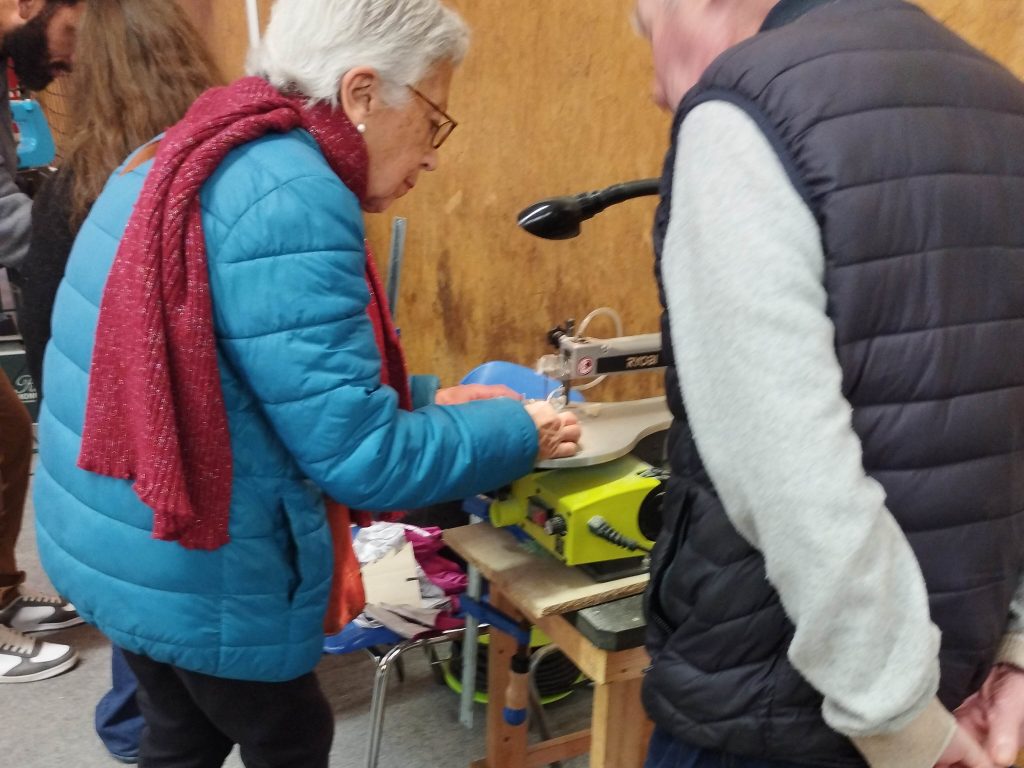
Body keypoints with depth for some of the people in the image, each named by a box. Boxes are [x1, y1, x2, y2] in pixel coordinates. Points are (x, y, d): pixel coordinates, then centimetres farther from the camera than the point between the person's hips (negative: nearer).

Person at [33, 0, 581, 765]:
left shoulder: (184, 156, 6)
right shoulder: (293, 198, -25)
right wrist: (519, 434, -9)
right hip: (197, 570, -9)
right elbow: (357, 454, -23)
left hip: (118, 540, 9)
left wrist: (420, 403, 10)